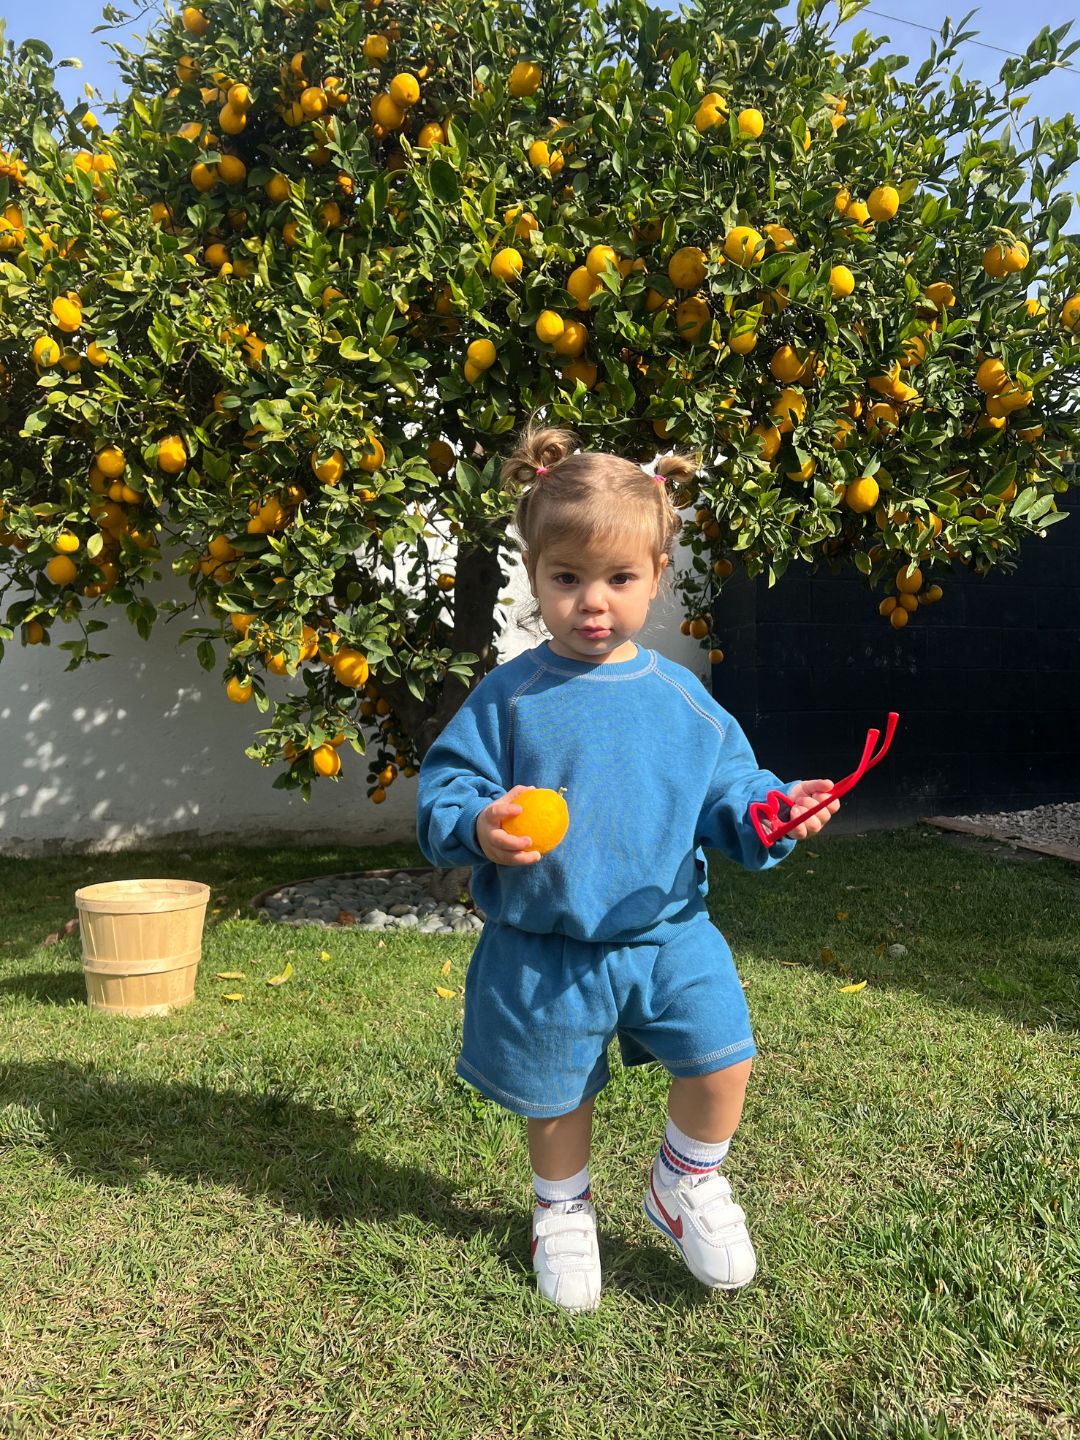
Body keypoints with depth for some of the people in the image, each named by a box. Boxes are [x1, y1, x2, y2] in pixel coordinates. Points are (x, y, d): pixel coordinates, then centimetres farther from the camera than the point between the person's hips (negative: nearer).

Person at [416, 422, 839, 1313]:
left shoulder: (680, 697, -2)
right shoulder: (509, 696, -9)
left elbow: (725, 786, 6)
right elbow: (445, 789, -7)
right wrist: (478, 828, -27)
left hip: (666, 930, 2)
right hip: (546, 946, -1)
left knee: (723, 1060, -5)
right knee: (556, 1096, 14)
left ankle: (688, 1184, 27)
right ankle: (564, 1210, 44)